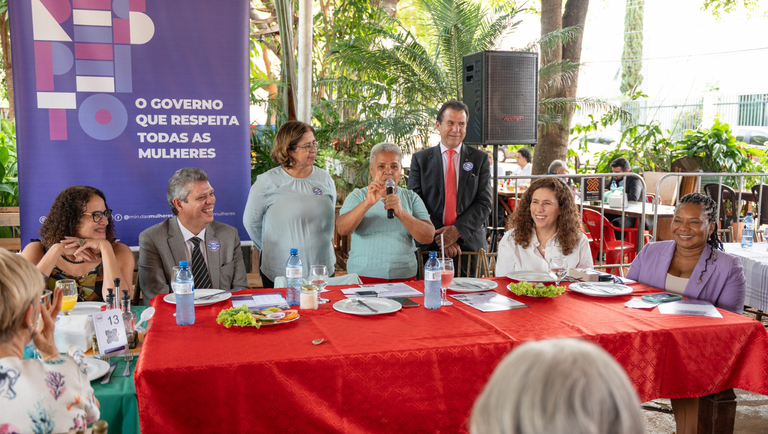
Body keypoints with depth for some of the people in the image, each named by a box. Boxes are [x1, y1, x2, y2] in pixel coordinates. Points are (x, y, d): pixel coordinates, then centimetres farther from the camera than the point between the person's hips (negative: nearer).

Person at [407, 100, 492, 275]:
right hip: (429, 247, 0)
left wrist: (457, 230, -13)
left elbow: (484, 203, 2)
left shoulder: (480, 159, 9)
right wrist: (439, 236, -12)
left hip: (470, 244, 1)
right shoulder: (420, 159, 7)